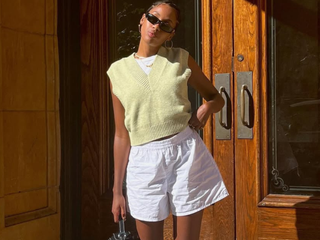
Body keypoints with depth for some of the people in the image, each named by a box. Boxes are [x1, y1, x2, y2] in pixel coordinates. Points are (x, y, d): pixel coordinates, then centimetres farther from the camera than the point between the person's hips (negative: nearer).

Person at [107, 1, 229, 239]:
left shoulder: (181, 58, 5)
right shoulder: (118, 71, 6)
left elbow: (217, 98, 15)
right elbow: (122, 135, 6)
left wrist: (206, 108, -10)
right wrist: (117, 190, 5)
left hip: (185, 153, 0)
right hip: (144, 161, 1)